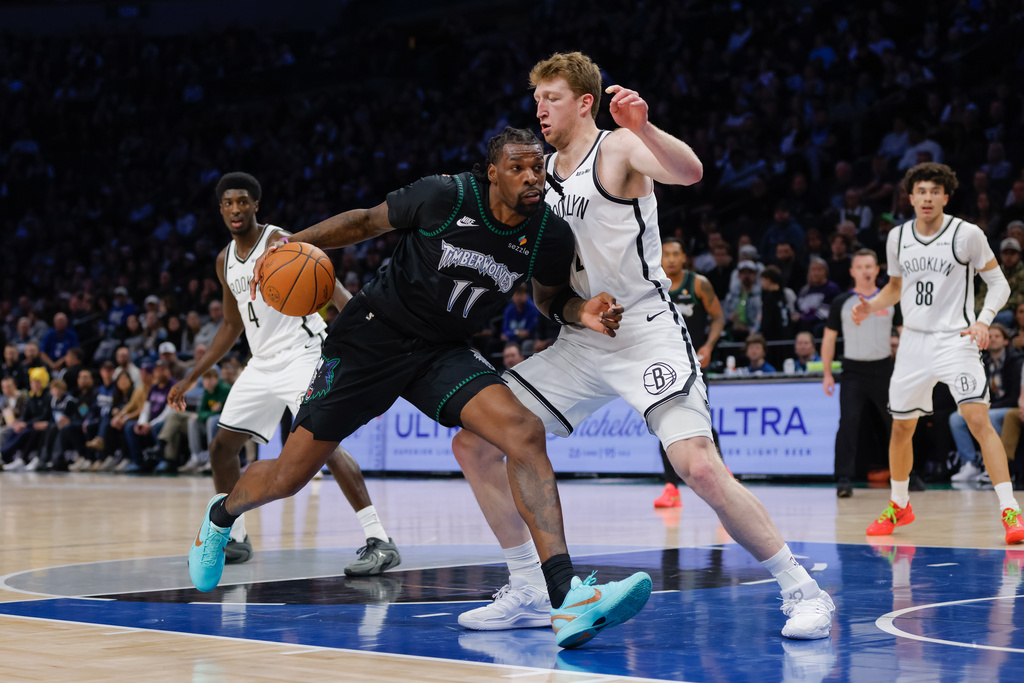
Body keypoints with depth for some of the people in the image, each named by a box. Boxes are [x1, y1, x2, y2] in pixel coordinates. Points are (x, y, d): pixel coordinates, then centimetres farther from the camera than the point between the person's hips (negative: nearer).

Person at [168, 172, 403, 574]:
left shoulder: (279, 243, -12)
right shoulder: (226, 261, 12)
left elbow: (327, 286, -23)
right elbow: (232, 325, 23)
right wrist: (192, 378, 23)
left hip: (302, 354, -8)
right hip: (263, 363, 8)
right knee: (221, 446, 9)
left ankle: (380, 542, -25)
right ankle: (234, 538, 26)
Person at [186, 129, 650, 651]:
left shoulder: (551, 236, -10)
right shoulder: (444, 196, -19)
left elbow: (548, 295, 11)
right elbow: (368, 221, -3)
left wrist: (581, 312, -11)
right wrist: (297, 241, -13)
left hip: (443, 352, 3)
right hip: (374, 332, -3)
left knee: (524, 433, -25)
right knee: (290, 475, 2)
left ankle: (567, 597, -31)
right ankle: (221, 515, 40)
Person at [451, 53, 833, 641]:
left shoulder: (620, 148, -8)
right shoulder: (545, 172, 14)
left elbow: (690, 172, -30)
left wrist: (642, 128, -46)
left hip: (646, 333, -8)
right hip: (580, 343, 8)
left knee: (699, 467, -24)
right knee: (473, 444, 3)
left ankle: (803, 591, -10)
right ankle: (528, 594, 10)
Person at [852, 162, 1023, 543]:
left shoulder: (967, 235, -8)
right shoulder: (897, 238, 4)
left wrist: (983, 320, -21)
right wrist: (870, 307, 1)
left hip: (955, 339, -4)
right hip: (914, 341, 4)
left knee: (978, 419, -20)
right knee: (901, 426, 10)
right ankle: (899, 505, 32)